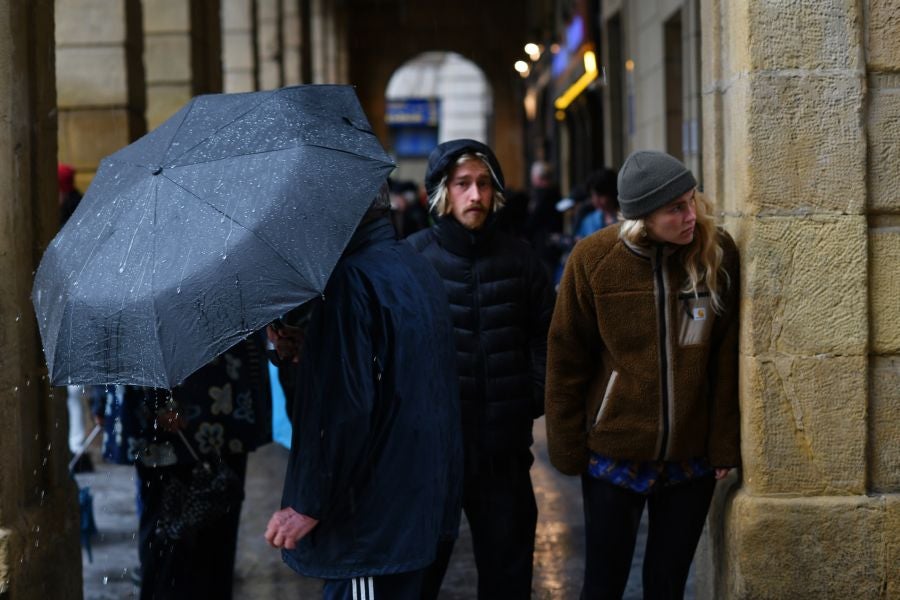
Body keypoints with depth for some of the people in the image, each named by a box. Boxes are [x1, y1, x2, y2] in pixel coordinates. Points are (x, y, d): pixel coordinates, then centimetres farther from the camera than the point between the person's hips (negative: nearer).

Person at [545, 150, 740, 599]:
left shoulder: (717, 253, -7)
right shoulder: (594, 258, -11)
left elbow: (727, 358, -1)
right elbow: (566, 360, -4)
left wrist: (724, 445, -2)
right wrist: (568, 451, -2)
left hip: (691, 459, 1)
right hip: (614, 456, -1)